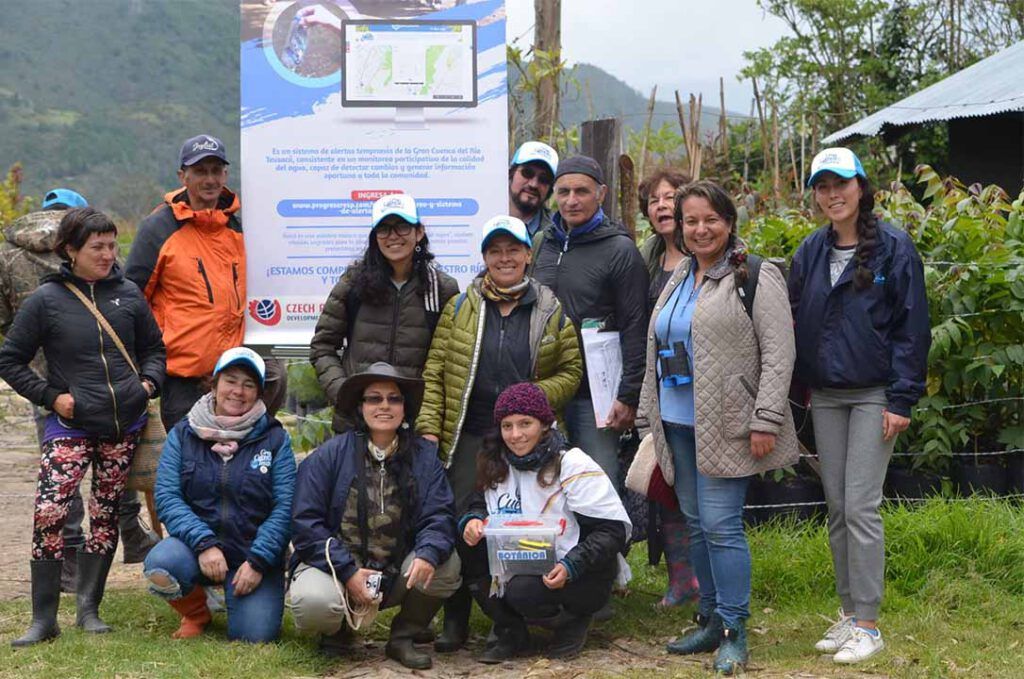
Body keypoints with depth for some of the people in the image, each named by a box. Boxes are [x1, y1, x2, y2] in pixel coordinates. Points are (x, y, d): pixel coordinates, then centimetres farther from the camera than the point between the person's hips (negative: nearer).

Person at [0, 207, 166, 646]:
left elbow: (154, 347, 17)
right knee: (49, 513, -15)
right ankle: (43, 619, -5)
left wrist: (148, 382, -1)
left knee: (106, 516, 9)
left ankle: (89, 609, 21)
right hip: (71, 425, -3)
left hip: (124, 425, 3)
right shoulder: (46, 300, -4)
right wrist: (51, 396, -7)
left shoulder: (128, 294, 4)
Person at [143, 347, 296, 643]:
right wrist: (204, 544, -20)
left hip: (255, 553, -1)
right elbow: (166, 497, -7)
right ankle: (196, 612, 4)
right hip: (196, 543, 1)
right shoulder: (183, 434, 4)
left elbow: (285, 507, -6)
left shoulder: (275, 438, 0)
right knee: (160, 566, -31)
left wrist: (258, 562, -17)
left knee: (254, 635, -19)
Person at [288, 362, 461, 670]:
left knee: (446, 565, -24)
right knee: (312, 603, -34)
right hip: (334, 566, -2)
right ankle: (339, 630, 6)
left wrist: (428, 553, -31)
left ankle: (403, 638, 2)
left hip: (396, 575, 3)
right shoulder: (328, 456, -7)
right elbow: (306, 523, -10)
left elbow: (440, 516, -7)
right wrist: (348, 572, -20)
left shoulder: (424, 456, 2)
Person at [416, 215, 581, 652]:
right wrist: (429, 426, -6)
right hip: (469, 438, 0)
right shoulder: (460, 307, 5)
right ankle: (455, 622, 9)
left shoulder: (552, 311, 6)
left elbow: (571, 370, 5)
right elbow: (435, 371, 3)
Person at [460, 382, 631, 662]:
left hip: (577, 575, -5)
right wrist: (472, 520, -15)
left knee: (524, 592, -34)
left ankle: (573, 620, 2)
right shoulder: (496, 464, 2)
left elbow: (615, 528, -17)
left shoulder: (572, 465, -15)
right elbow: (480, 504, 11)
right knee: (471, 550, -19)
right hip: (520, 567, 5)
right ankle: (510, 633, -1)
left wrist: (571, 567, -30)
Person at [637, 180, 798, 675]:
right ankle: (711, 620, 22)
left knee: (720, 525, -10)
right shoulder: (678, 280, 16)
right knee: (696, 524, 12)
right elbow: (658, 351, 23)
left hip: (726, 425, -7)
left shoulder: (755, 277, -7)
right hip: (679, 423, 8)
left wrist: (765, 420, -18)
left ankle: (734, 632, -1)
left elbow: (778, 353, -12)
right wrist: (652, 413, 20)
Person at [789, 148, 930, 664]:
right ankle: (849, 612, 19)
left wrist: (902, 399, -12)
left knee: (860, 508, -8)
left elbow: (911, 327, -8)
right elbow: (796, 321, 15)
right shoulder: (809, 253, 9)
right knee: (837, 508, 8)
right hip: (824, 397, 5)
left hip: (873, 395, -5)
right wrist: (801, 386, 7)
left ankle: (868, 624, -1)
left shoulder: (894, 247, -6)